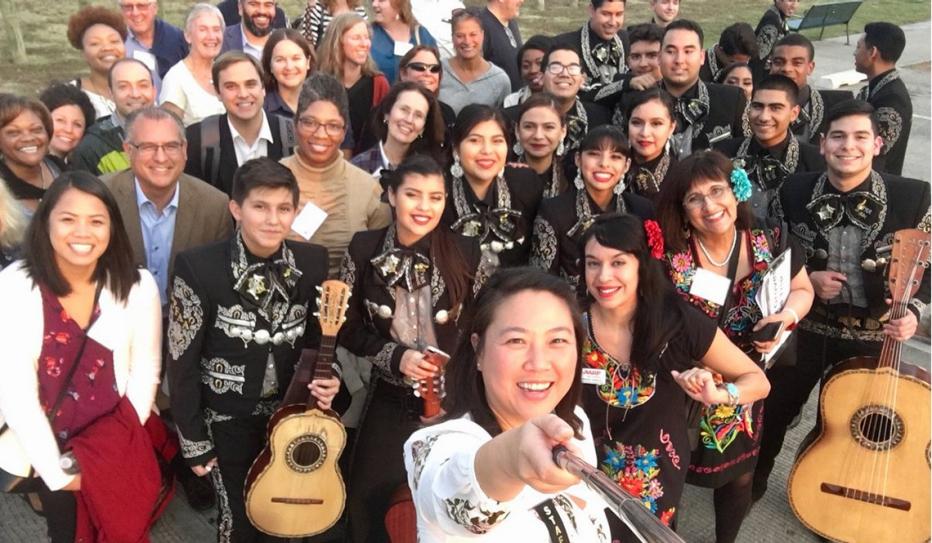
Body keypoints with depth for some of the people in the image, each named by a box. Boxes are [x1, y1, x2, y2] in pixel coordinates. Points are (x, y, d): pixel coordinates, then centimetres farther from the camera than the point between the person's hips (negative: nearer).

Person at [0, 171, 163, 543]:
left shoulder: (137, 286, -12)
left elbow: (145, 370, -4)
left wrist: (122, 448, -6)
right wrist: (56, 473, -13)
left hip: (119, 448, 0)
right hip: (48, 449, 0)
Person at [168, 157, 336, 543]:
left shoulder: (313, 261, -8)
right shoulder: (198, 267, -18)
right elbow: (182, 362, -12)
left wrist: (325, 379, -12)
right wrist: (193, 442, -8)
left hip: (291, 410, 3)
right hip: (226, 419, -3)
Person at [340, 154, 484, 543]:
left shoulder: (464, 252, -9)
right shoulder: (364, 248, -6)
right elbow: (349, 328, -1)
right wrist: (395, 356, -14)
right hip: (390, 398, 1)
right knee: (367, 501, 8)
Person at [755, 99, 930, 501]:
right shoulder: (795, 191, -8)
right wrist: (806, 279, -14)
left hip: (874, 334, 0)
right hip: (805, 326, 1)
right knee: (773, 408, 14)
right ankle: (753, 479, 41)